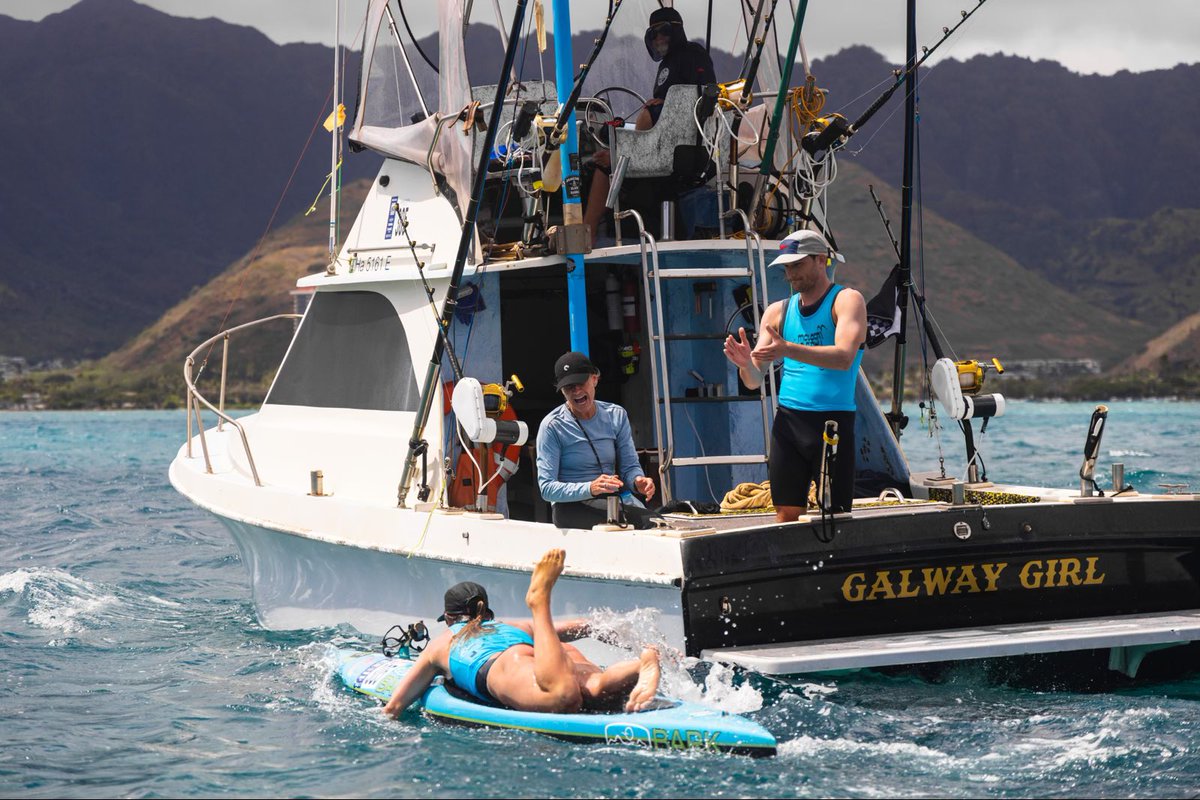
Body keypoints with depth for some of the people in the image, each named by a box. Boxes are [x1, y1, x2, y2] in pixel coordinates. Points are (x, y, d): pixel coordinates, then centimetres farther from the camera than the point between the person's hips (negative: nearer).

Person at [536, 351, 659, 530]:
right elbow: (547, 488, -9)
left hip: (616, 498, 5)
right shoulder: (552, 426, -2)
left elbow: (630, 466, 13)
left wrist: (638, 480, -13)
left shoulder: (616, 416, 13)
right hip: (571, 506, -5)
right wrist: (590, 488, -25)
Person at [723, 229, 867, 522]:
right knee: (786, 515, 1)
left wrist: (788, 349, -30)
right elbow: (754, 381, 11)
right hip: (788, 421, 4)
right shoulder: (778, 312, 14)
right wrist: (745, 363, -13)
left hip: (833, 420, -4)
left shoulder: (847, 300, 0)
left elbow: (844, 357, -18)